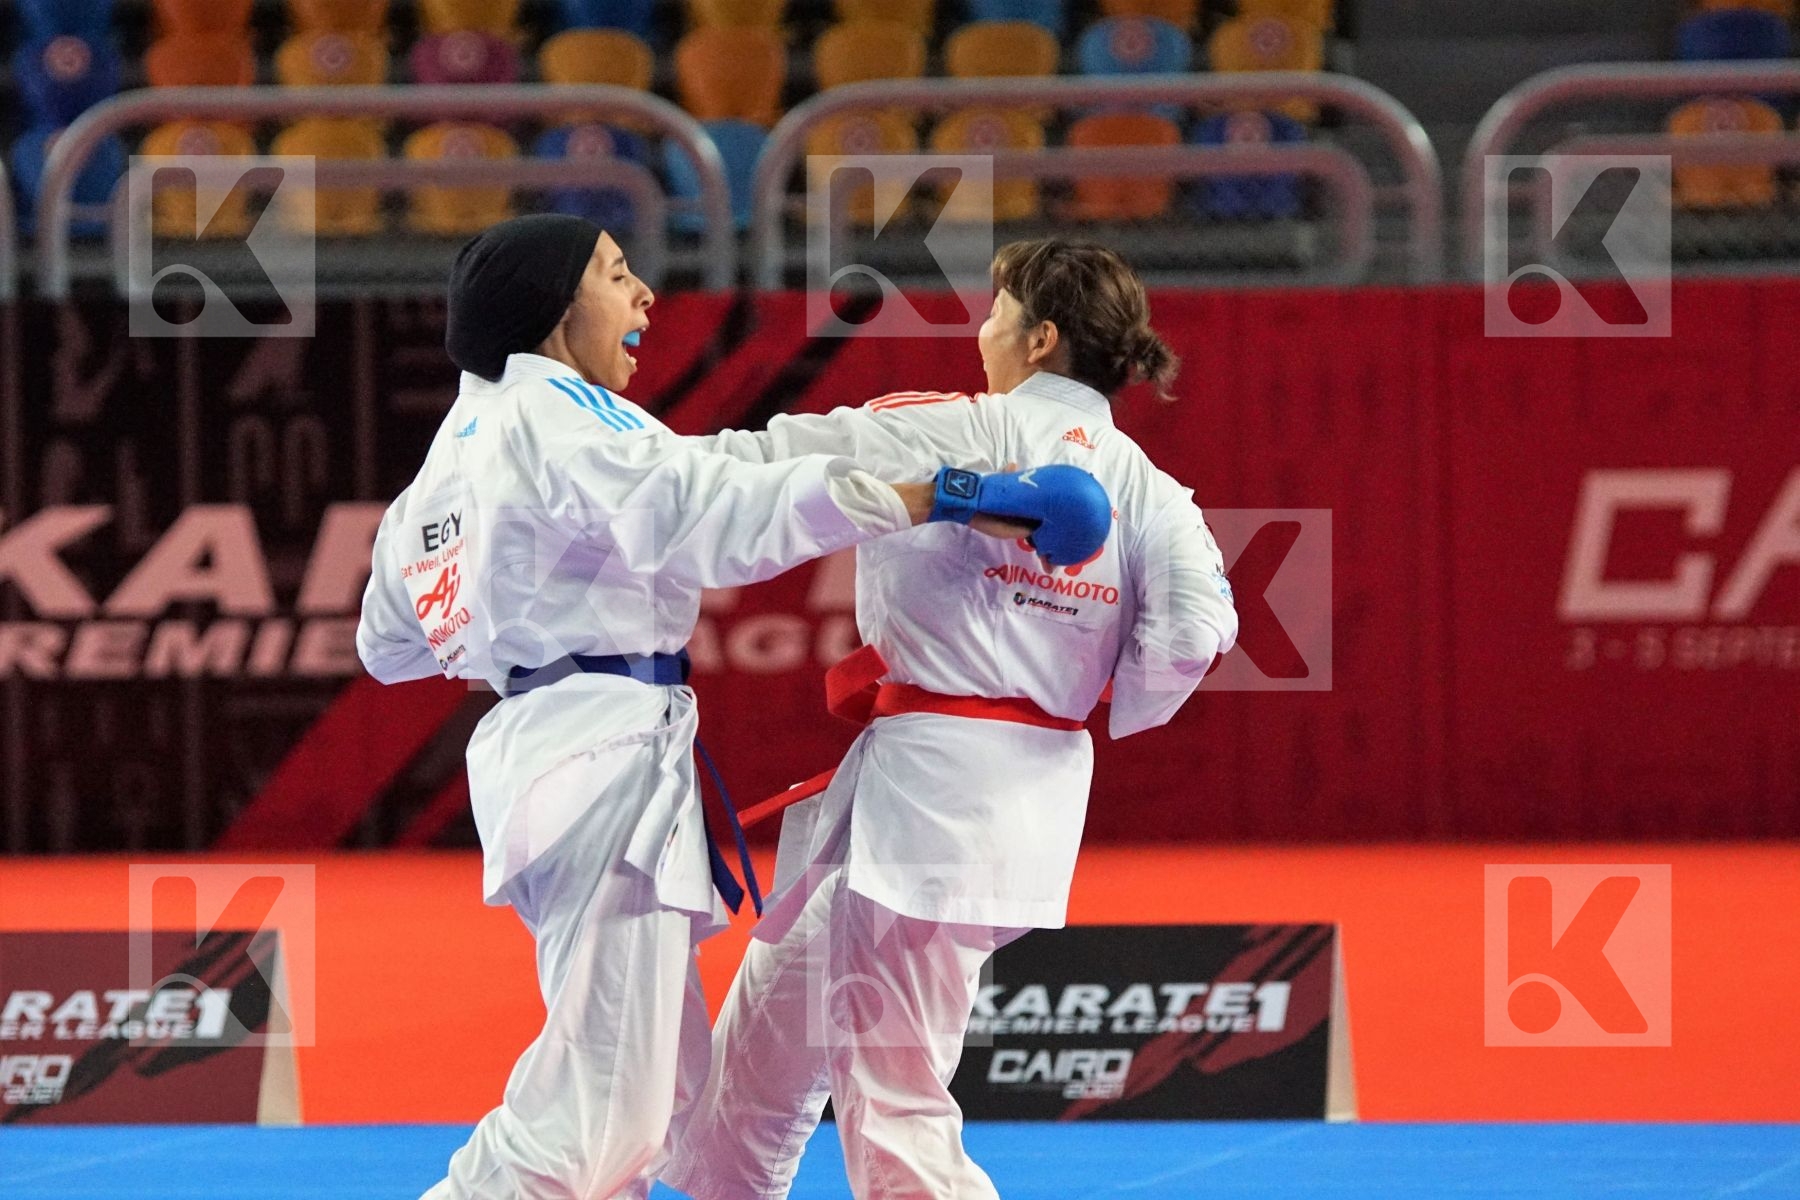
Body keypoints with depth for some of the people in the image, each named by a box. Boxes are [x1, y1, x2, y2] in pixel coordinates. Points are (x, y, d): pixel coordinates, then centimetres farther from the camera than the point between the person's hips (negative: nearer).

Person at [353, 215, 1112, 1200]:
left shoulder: (458, 446, 19)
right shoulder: (554, 416, -10)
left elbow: (390, 644, 27)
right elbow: (713, 509, -23)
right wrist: (935, 500, -25)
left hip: (539, 742, 10)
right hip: (604, 753, -10)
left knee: (661, 1079, 15)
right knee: (599, 1095, -13)